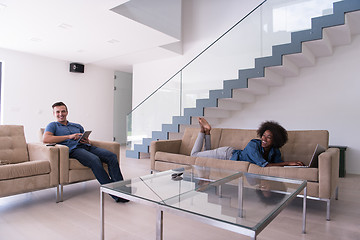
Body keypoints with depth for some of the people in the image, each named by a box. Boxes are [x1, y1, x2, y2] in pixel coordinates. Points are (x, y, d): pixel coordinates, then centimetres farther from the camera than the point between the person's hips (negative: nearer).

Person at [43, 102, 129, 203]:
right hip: (73, 149, -5)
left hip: (86, 146, 6)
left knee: (112, 156, -21)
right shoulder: (53, 125, 18)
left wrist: (88, 141, 1)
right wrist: (69, 136, -7)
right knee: (95, 160, -36)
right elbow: (45, 139, -4)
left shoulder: (78, 126, 32)